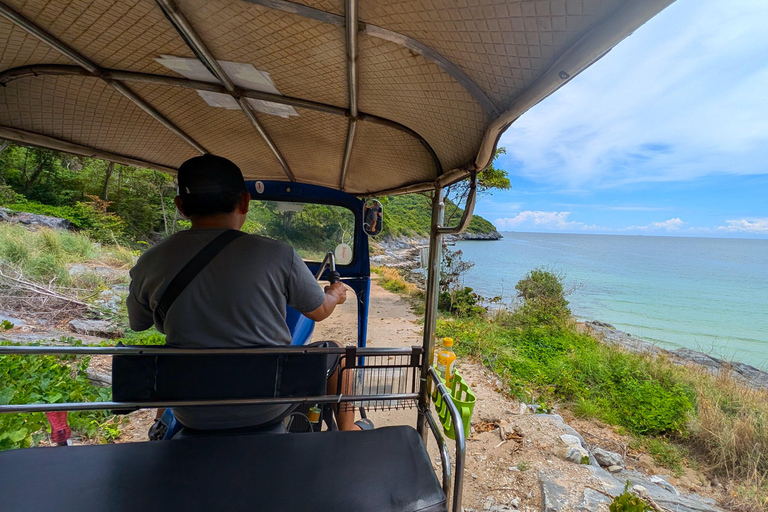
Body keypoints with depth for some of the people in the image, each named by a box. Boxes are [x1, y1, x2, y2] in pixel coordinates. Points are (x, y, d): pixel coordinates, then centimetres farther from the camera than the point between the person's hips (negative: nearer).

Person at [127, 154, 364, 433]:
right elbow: (320, 312, -4)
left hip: (193, 417, 4)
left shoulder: (149, 264, -11)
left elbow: (137, 324, 10)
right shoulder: (278, 254, -19)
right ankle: (348, 433, 37)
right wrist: (335, 294, 19)